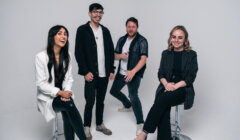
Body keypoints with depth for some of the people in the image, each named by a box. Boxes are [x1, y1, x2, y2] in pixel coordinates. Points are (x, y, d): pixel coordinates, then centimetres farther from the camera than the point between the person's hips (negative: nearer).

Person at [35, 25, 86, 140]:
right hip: (48, 97, -4)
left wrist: (66, 92, -12)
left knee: (67, 114, -26)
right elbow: (41, 84, -12)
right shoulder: (41, 57, -11)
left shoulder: (67, 55, 4)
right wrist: (60, 92, -21)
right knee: (69, 104, -29)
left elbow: (69, 78, 6)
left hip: (64, 95, 4)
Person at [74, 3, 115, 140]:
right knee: (90, 101, 0)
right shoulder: (82, 30, -3)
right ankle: (87, 127, 19)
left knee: (101, 100, 15)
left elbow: (111, 51, 13)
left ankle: (100, 124, 31)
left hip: (104, 73, 5)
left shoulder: (105, 30, 12)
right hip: (91, 74, -4)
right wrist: (85, 72, -13)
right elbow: (78, 52, -7)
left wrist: (112, 70, 8)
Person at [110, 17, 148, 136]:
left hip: (134, 74, -8)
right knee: (114, 91, 22)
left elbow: (143, 59, -20)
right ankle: (128, 106, 47)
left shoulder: (142, 41, -10)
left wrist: (133, 71, -34)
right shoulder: (122, 40, 9)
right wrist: (121, 55, -14)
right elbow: (115, 56, 11)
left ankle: (140, 123, -12)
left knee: (133, 95, -24)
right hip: (121, 72, 8)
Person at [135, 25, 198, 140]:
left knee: (162, 100, -30)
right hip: (166, 87, 3)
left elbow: (191, 77, -3)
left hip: (183, 89, -3)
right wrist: (166, 84, -12)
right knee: (163, 110, -28)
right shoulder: (166, 53, 14)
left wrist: (175, 86, -17)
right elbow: (160, 73, 10)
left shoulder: (191, 54, 4)